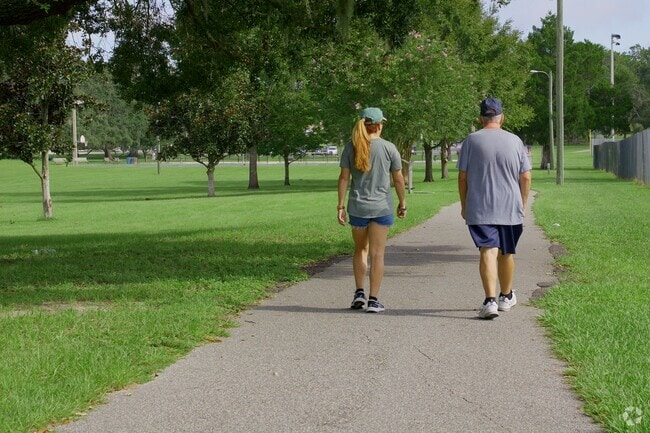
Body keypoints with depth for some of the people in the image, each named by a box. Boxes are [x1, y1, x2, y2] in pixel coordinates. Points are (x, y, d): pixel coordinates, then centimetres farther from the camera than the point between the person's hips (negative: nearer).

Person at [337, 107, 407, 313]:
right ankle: (373, 300, 1)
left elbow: (344, 178, -3)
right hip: (382, 207, -2)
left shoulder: (350, 147, -1)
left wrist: (340, 206, 1)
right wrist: (402, 203, 11)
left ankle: (359, 293, 14)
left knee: (360, 250, 19)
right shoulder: (388, 148, -5)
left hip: (358, 207, 2)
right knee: (377, 253, 1)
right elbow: (398, 179, -1)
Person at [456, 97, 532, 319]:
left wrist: (464, 205, 11)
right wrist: (523, 205, 16)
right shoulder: (515, 141, 2)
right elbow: (526, 178, 4)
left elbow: (462, 177, 0)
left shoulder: (471, 140, -2)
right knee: (506, 253, 17)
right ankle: (506, 297, 33)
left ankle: (490, 300, -23)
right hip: (510, 209, 2)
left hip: (479, 209, -2)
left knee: (488, 252, -8)